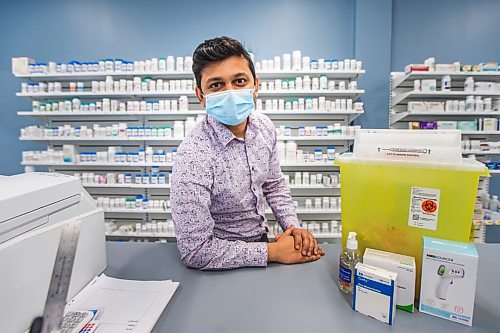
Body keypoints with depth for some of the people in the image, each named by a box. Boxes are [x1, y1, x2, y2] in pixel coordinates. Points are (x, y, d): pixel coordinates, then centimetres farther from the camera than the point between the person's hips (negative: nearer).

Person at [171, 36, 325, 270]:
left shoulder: (264, 126, -7)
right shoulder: (193, 157, -28)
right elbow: (195, 251, -25)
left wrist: (293, 227, -4)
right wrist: (273, 251, -21)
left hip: (261, 237, 5)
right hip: (223, 262, -5)